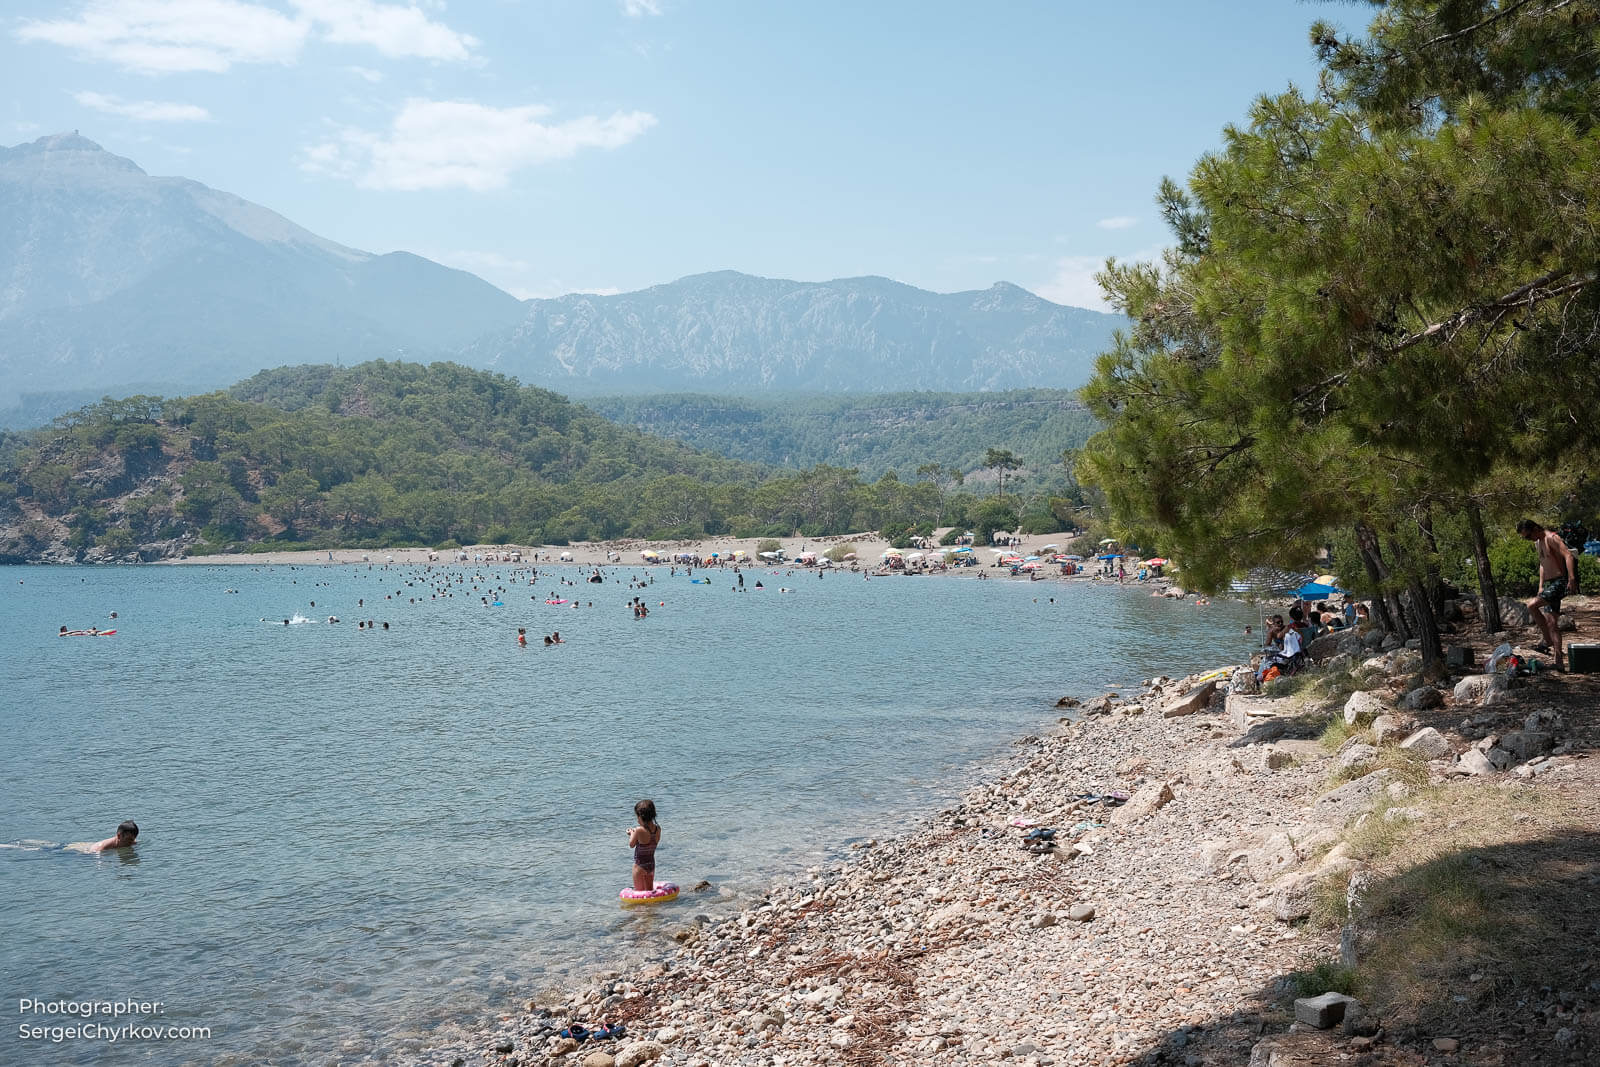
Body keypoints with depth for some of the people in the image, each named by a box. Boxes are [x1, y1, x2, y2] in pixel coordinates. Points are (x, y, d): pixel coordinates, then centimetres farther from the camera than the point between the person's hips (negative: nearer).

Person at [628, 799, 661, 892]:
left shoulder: (639, 830, -23)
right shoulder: (658, 829, -7)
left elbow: (631, 845, -9)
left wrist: (632, 834, 10)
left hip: (640, 866, -6)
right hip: (652, 864, 6)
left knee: (640, 892, 8)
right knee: (650, 891, 19)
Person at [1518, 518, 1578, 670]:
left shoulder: (1552, 538, -12)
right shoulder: (1537, 543, 17)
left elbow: (1568, 555, -23)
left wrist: (1572, 579, -35)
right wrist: (1541, 586, 23)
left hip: (1559, 582, -10)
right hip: (1548, 584, 10)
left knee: (1532, 605, -24)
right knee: (1550, 622, 6)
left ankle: (1548, 642, -15)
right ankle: (1559, 661, 8)